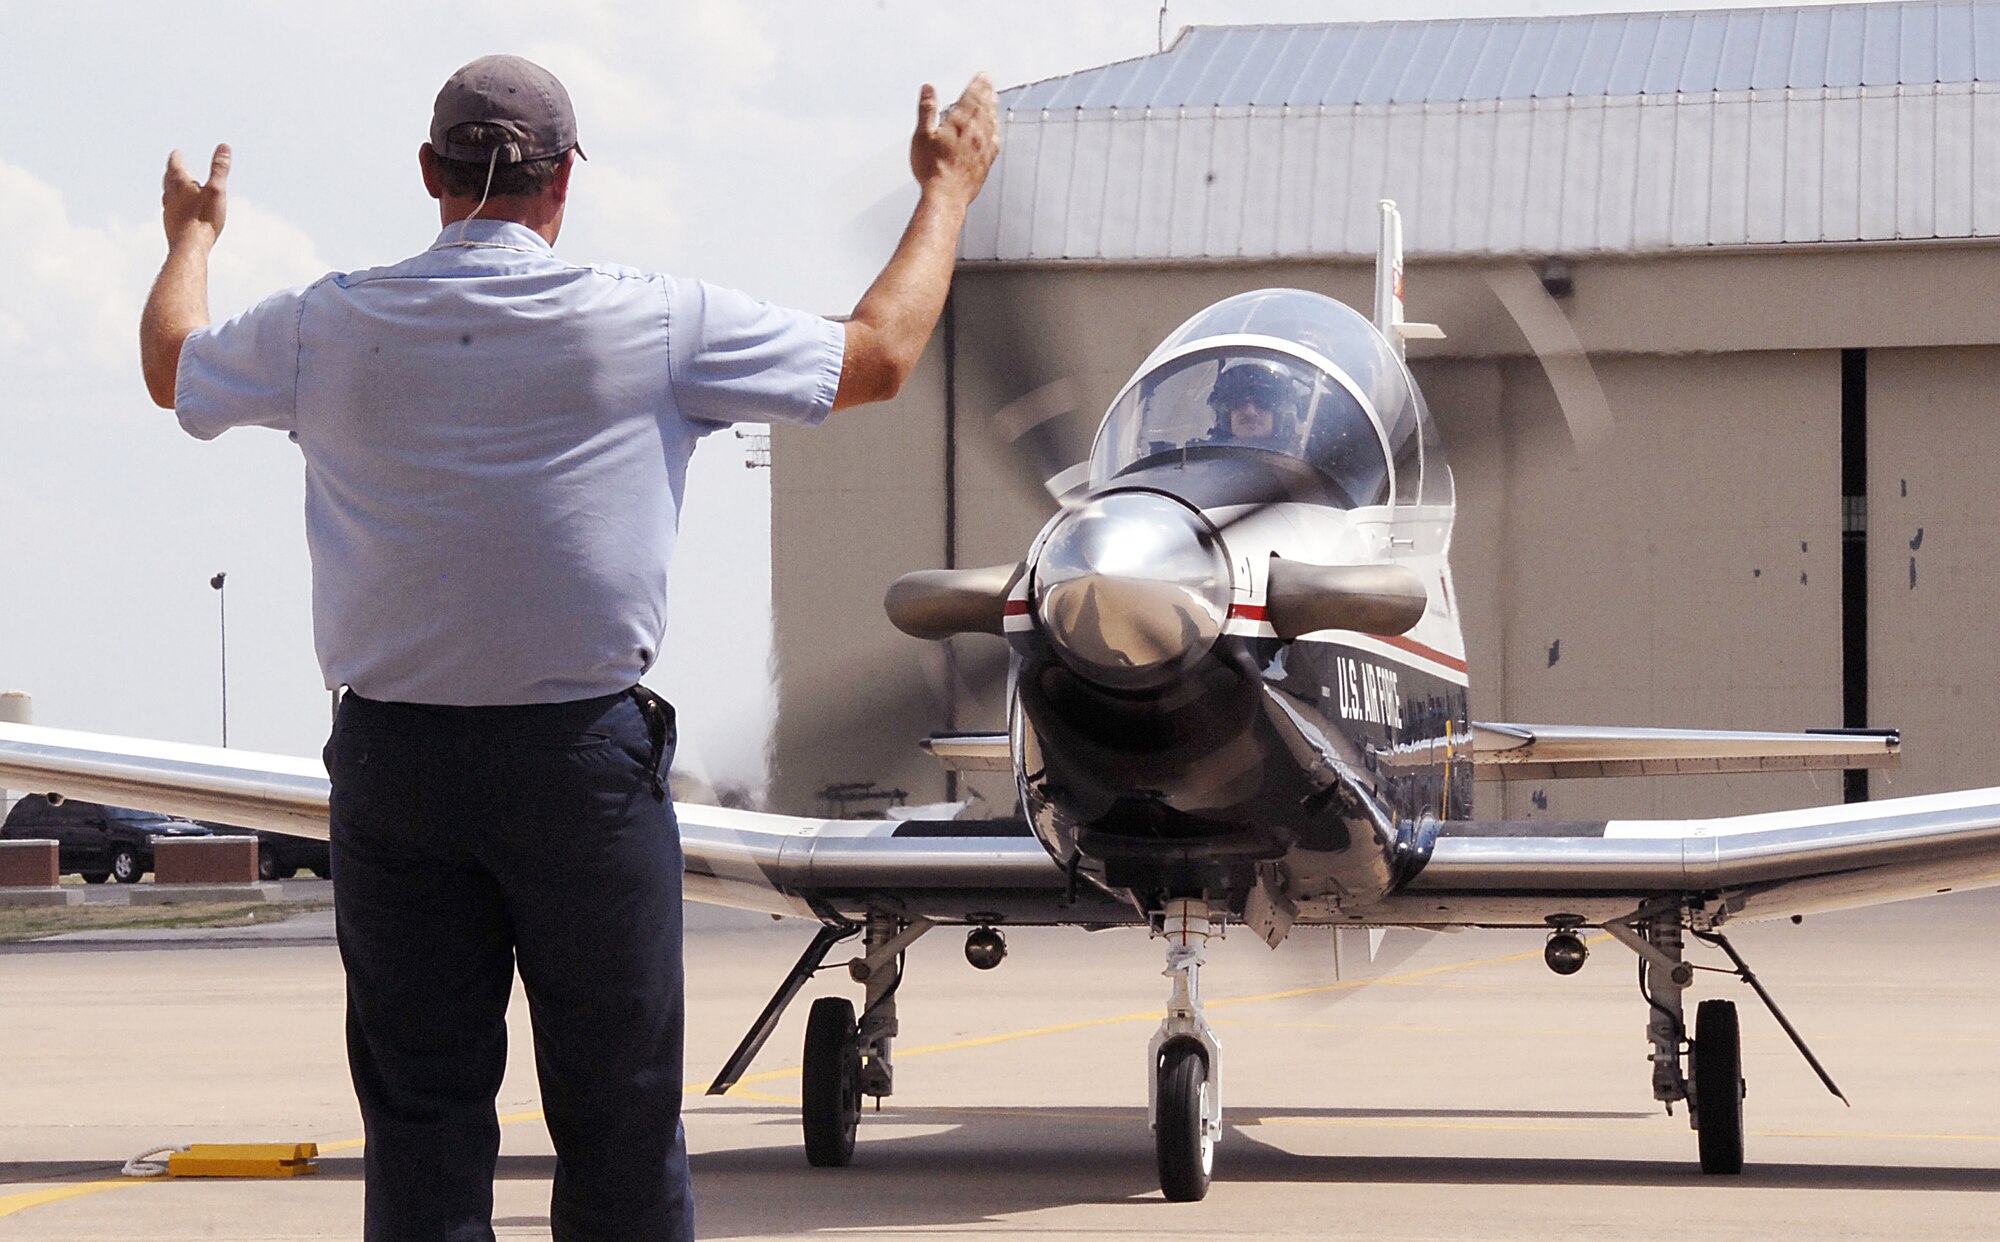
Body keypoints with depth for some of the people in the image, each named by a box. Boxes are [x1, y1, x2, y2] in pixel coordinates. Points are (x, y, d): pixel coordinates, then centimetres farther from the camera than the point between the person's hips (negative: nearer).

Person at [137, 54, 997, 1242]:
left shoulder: (331, 326, -2)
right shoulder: (653, 321, -8)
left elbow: (172, 365, 20)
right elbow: (879, 355, 4)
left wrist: (192, 232, 41)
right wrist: (948, 189, 19)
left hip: (393, 756, 2)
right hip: (584, 758, -2)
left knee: (419, 1110, 5)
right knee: (618, 1109, 6)